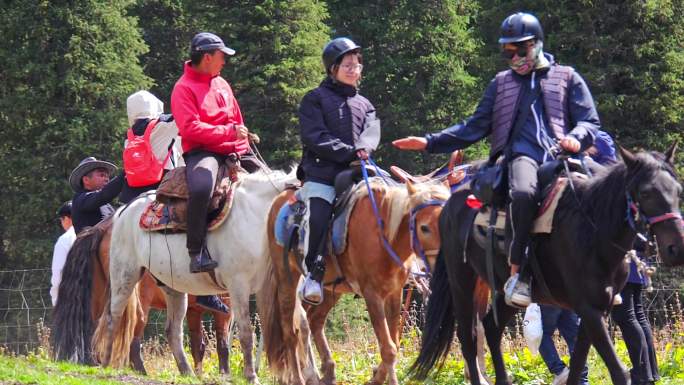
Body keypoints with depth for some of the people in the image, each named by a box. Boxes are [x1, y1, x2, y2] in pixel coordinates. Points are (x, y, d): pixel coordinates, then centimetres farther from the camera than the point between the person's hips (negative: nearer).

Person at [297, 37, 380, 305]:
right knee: (319, 217, -26)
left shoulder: (364, 105, 24)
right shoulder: (315, 99, 8)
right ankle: (313, 275, -18)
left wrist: (363, 149, -17)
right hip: (322, 175, -5)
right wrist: (348, 152, -14)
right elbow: (316, 137, -5)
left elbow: (371, 132, 7)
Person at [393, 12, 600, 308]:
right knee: (523, 192, -39)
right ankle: (518, 273, -35)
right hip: (523, 155, -1)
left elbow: (590, 121, 14)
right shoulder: (501, 84, 27)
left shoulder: (567, 78, 21)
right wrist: (430, 143, 15)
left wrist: (576, 138, -11)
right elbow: (474, 128, 26)